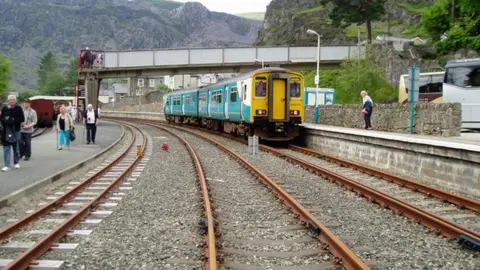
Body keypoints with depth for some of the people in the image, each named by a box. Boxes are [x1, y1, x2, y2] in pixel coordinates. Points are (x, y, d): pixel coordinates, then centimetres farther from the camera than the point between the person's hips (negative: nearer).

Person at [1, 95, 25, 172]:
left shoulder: (18, 108, -4)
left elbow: (22, 119, -7)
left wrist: (13, 121, -19)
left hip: (16, 131, -1)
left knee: (16, 148, 12)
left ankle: (16, 163, 30)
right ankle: (7, 166, 0)